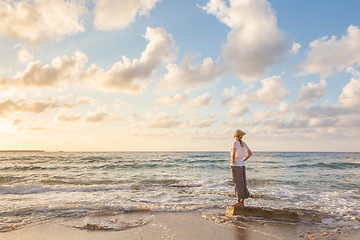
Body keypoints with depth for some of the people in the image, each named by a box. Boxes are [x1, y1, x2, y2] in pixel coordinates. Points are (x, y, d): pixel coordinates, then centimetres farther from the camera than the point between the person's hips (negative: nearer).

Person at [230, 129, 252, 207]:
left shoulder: (235, 143, -14)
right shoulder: (243, 143, 8)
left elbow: (234, 152, -32)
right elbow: (250, 153, 13)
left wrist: (232, 160, -16)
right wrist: (243, 160, 12)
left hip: (235, 165, -7)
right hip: (242, 165, 7)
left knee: (238, 184, -2)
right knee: (242, 183, 10)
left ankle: (238, 202, 4)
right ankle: (242, 202, 17)